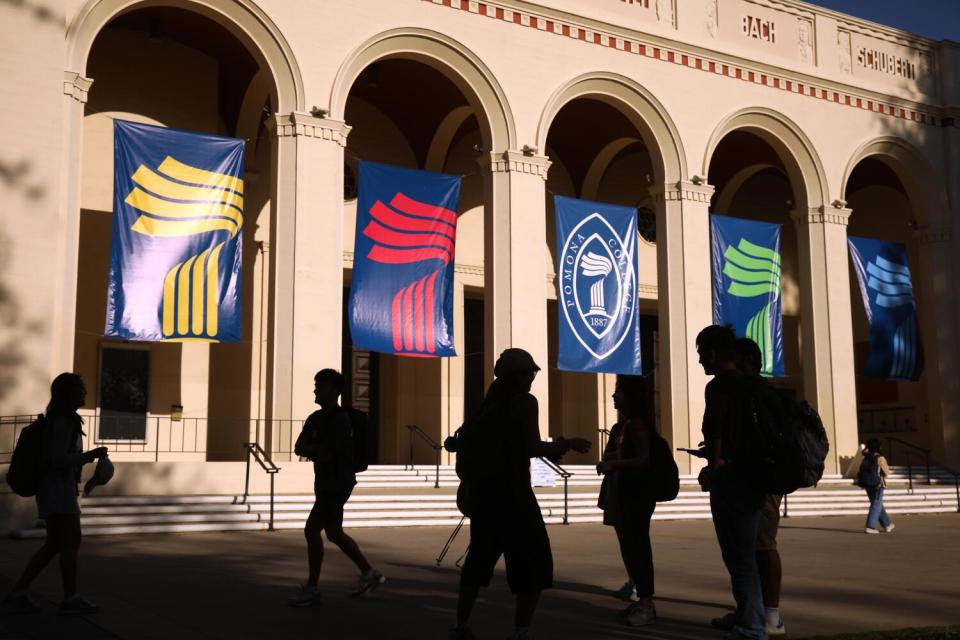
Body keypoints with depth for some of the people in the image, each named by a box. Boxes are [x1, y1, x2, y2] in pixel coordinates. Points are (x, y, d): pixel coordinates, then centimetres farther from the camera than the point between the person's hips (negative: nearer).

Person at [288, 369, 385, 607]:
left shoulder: (340, 420, -16)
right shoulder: (316, 418, 10)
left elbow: (327, 453, -23)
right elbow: (298, 448, 7)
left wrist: (311, 450, -6)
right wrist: (317, 450, -12)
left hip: (338, 484, -9)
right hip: (325, 482, 9)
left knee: (312, 530, -11)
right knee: (334, 533, 16)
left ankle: (312, 588, -2)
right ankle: (369, 573, 28)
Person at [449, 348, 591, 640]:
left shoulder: (489, 404, 13)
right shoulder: (524, 401, -8)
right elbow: (533, 448, -15)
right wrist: (569, 443, -2)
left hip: (483, 490, 7)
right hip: (512, 491, -7)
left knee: (481, 555, 18)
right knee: (533, 561, 2)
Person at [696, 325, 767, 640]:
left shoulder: (719, 385, -13)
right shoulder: (751, 384, 14)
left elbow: (713, 431, -21)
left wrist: (713, 469, -5)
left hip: (731, 481, -9)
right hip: (753, 478, 9)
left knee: (739, 557, -4)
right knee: (747, 553, 17)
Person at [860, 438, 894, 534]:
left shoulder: (866, 458, 4)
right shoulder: (880, 458, -12)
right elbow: (886, 472, -7)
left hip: (867, 484, 6)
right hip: (877, 485, -6)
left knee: (878, 505, 17)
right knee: (876, 506, 0)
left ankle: (887, 525, 28)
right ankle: (869, 527, -6)